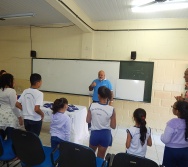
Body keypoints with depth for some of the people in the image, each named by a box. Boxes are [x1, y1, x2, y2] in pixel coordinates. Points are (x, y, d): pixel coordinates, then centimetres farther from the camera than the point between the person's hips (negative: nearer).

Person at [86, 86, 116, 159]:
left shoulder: (92, 106, -16)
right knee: (100, 157, 21)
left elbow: (88, 120, -6)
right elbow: (113, 126, -10)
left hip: (94, 133, 1)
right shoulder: (111, 109, -18)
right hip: (105, 134, 0)